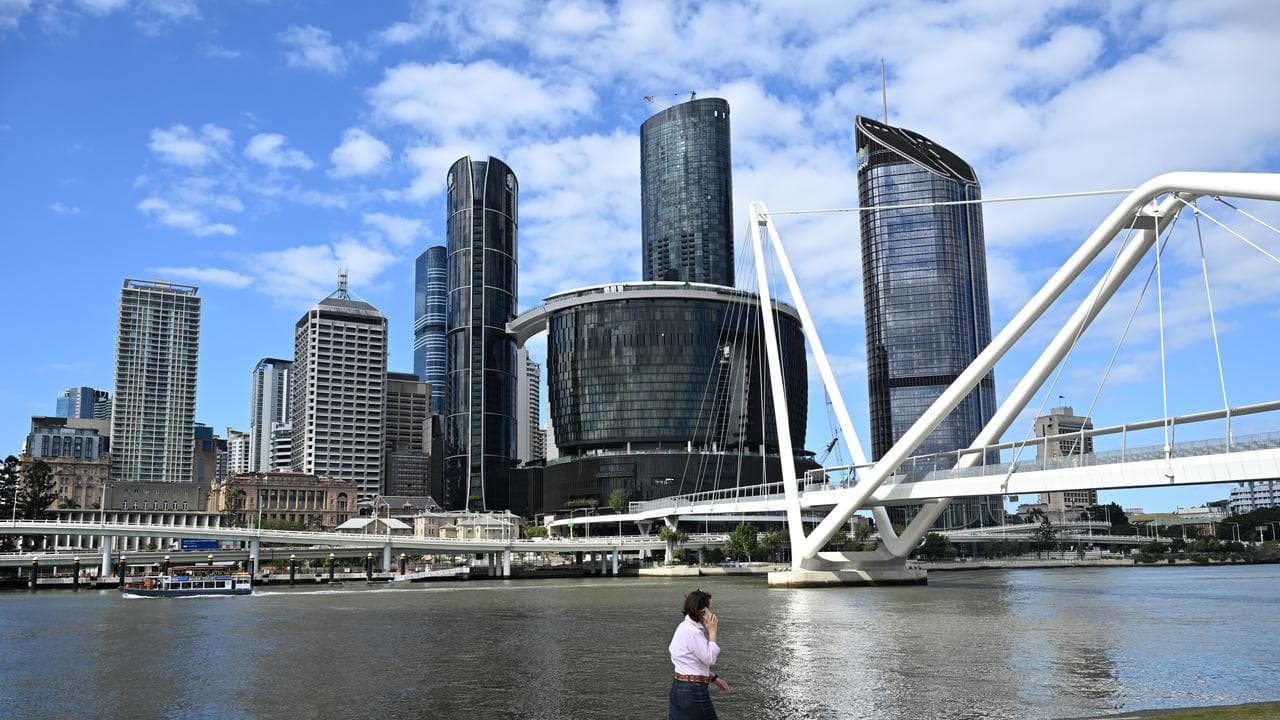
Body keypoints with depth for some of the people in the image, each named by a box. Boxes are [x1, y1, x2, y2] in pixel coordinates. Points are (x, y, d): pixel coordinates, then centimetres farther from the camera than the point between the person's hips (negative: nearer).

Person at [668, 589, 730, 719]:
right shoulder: (693, 632, -20)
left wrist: (713, 678, 20)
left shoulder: (685, 627, 12)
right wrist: (712, 632, -10)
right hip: (693, 691, -9)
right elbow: (710, 659, -15)